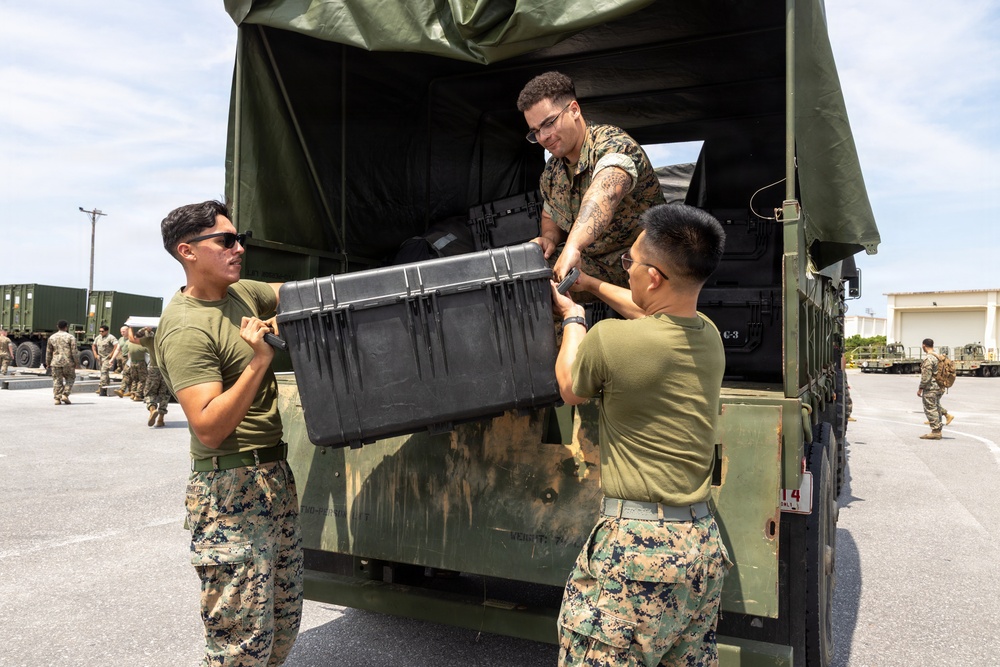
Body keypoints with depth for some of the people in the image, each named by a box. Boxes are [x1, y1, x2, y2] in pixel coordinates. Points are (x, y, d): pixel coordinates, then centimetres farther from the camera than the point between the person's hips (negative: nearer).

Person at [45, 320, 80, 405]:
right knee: (70, 379, 12)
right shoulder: (70, 337, -4)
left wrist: (48, 363, 20)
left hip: (55, 362, 3)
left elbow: (48, 352, 12)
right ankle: (65, 395, 0)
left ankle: (57, 398, 3)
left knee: (57, 380, 7)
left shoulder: (52, 337, 7)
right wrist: (77, 363, -2)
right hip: (68, 363, -3)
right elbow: (74, 351, -7)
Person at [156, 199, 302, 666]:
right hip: (231, 491, -9)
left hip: (275, 475, 9)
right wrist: (257, 362, -30)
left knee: (284, 619, 16)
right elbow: (209, 429, -24)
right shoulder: (186, 328, -18)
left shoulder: (241, 293, 8)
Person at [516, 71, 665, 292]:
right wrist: (550, 238, -1)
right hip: (590, 268, 7)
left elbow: (605, 194, -41)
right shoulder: (552, 171, 6)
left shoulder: (614, 144, -20)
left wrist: (573, 246, -58)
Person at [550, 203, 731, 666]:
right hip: (704, 542, 8)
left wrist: (572, 320, 21)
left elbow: (570, 390, 4)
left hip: (635, 547, -8)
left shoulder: (609, 339, -18)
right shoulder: (709, 337, 3)